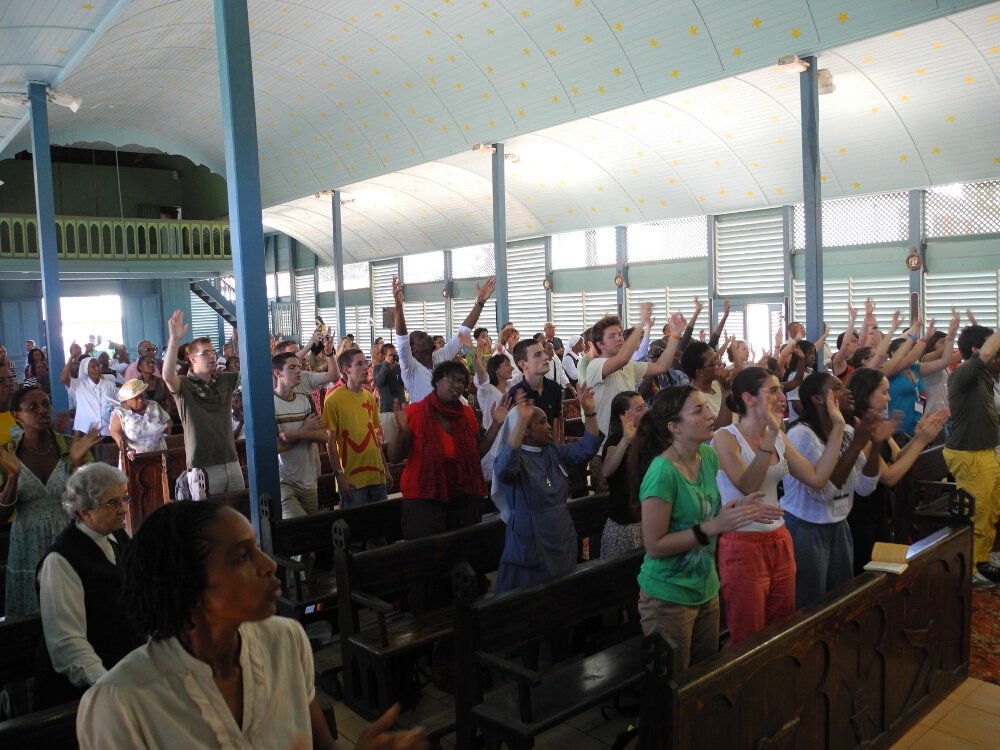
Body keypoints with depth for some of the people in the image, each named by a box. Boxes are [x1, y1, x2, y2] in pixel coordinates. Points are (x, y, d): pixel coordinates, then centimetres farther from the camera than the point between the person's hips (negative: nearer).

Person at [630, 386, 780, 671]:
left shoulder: (708, 456, -1)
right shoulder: (662, 471, -25)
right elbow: (654, 546, -22)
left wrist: (735, 508, -5)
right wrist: (714, 527, -26)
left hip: (706, 589, 7)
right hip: (668, 597, -7)